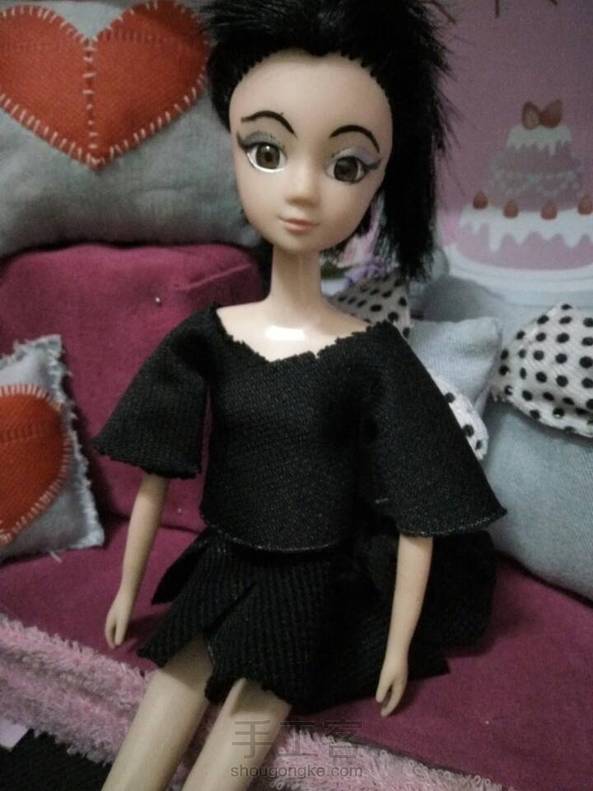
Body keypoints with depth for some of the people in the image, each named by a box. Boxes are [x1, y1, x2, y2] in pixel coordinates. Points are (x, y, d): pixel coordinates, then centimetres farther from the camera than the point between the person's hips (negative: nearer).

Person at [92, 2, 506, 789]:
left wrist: (399, 645, -1)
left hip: (314, 582, -2)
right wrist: (128, 587, 10)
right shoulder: (206, 337, -9)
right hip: (225, 567, 3)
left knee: (256, 710, -2)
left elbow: (418, 515, -9)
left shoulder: (376, 358, -17)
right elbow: (156, 472, 1)